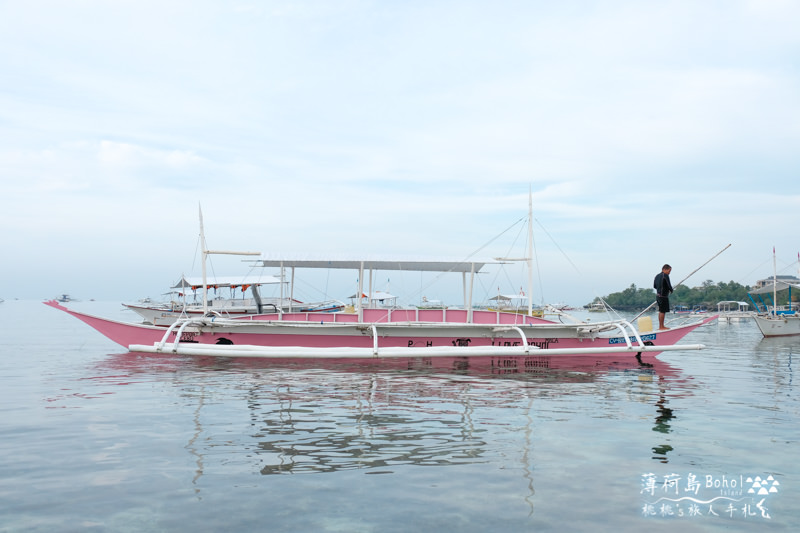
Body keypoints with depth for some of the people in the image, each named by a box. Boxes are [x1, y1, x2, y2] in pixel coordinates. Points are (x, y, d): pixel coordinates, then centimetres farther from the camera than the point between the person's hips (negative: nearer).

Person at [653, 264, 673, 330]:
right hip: (663, 296, -9)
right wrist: (671, 290, 2)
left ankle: (660, 326, 23)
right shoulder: (665, 275, -15)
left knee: (660, 311, 16)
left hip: (658, 295, 9)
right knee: (662, 311, -3)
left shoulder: (657, 275, 12)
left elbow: (654, 286, 18)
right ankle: (661, 326, 0)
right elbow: (669, 285, -17)